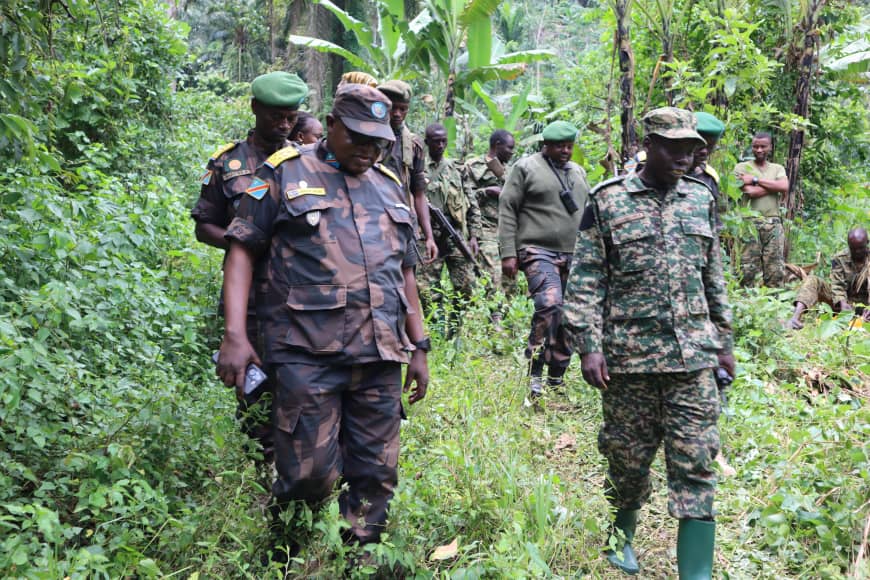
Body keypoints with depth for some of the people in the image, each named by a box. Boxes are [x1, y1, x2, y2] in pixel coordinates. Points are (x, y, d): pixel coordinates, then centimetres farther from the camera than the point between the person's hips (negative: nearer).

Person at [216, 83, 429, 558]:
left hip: (379, 357, 5)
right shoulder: (285, 174, 3)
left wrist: (418, 348, 17)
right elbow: (242, 251, 0)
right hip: (307, 355, -4)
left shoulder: (390, 188, 18)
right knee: (309, 475, -3)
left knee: (375, 475, 8)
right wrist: (235, 336, -11)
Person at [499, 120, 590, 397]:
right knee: (549, 305, -24)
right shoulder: (526, 168, 1)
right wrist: (508, 253, -11)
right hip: (539, 252, -6)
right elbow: (507, 211, -3)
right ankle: (534, 373, -15)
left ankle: (556, 379, 17)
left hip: (574, 256, 7)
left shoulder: (578, 173, 20)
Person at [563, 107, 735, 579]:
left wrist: (724, 342, 16)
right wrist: (588, 346, -12)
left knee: (696, 468, -1)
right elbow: (585, 281, -4)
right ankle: (622, 536, 38)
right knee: (629, 460, 11)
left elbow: (713, 277, 17)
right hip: (629, 357, -2)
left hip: (694, 357, 3)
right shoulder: (607, 202, -2)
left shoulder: (700, 200, 10)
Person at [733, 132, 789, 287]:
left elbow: (784, 187, -4)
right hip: (750, 223, -3)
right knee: (748, 270, -7)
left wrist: (756, 179, -5)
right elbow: (751, 192, -9)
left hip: (774, 224, 3)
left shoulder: (778, 168, 17)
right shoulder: (742, 167, 6)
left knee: (776, 271, 0)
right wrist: (774, 186, -2)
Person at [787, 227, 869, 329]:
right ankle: (796, 316, -42)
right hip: (841, 301, 1)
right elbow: (838, 286, -11)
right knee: (811, 280, -22)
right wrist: (843, 304, -32)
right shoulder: (839, 259, 0)